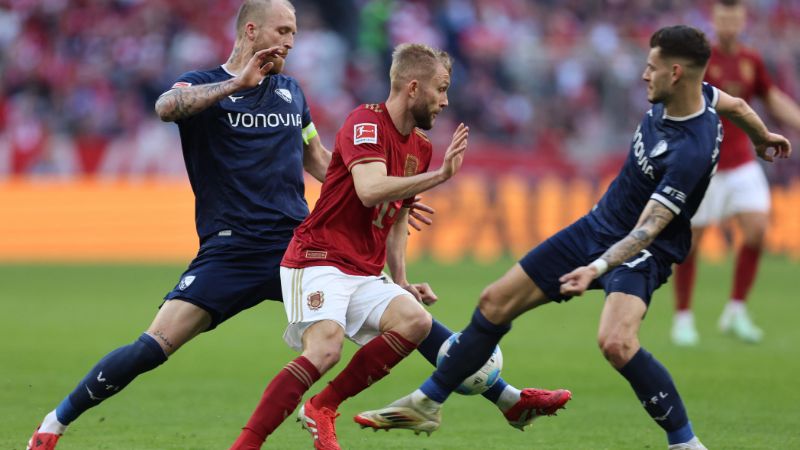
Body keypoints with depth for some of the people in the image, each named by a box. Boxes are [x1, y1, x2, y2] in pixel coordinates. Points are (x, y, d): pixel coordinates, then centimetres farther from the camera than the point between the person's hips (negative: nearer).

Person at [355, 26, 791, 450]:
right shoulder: (684, 95, -6)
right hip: (598, 225, 9)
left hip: (639, 252, -9)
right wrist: (763, 138, 36)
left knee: (616, 342, -36)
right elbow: (736, 104, 16)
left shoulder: (691, 151, -31)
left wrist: (597, 268, -46)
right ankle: (427, 403, 24)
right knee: (496, 301, 8)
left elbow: (648, 230, -34)